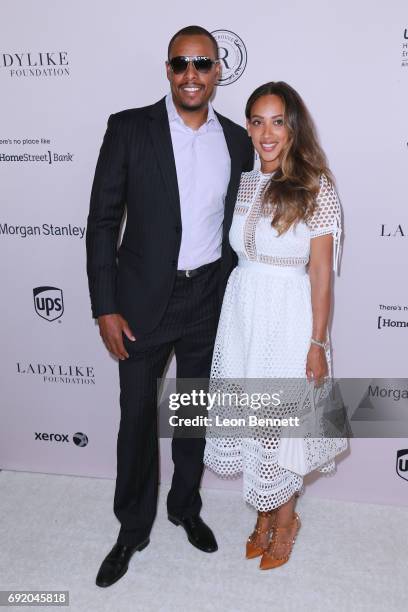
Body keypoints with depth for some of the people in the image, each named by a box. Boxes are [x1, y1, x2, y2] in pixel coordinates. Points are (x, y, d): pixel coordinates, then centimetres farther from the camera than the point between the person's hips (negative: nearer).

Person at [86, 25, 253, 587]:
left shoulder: (237, 141, 4)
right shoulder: (129, 129, -6)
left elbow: (239, 222, 11)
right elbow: (102, 221, -7)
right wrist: (105, 307, -11)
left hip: (210, 300, 3)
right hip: (143, 300, -2)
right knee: (137, 417, 9)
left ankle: (186, 506, 41)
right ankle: (133, 527, 32)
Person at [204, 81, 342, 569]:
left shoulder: (316, 186, -9)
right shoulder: (243, 182, 6)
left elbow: (321, 269, -10)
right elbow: (234, 251, 10)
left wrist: (318, 342, -11)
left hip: (289, 317, -5)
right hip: (241, 310, 5)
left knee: (281, 422, 7)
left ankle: (285, 517, 33)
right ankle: (264, 513, 36)